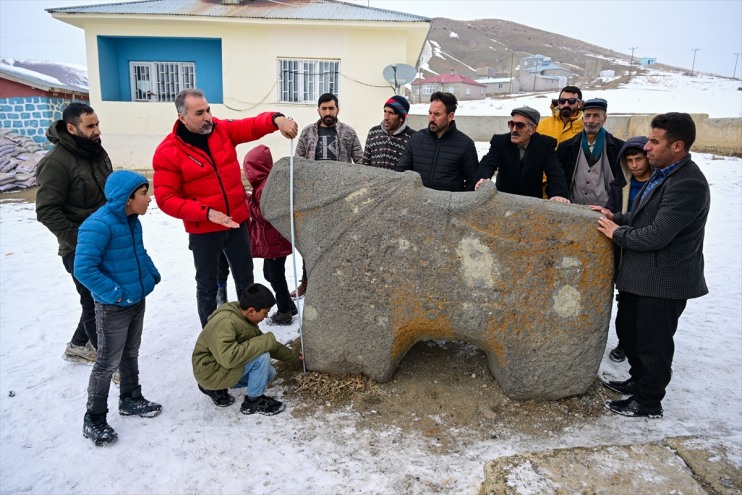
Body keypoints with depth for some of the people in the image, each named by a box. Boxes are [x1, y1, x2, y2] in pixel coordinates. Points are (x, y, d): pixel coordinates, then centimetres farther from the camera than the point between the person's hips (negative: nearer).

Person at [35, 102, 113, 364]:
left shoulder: (98, 152, 6)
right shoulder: (56, 162, -18)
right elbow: (46, 211, -19)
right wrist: (79, 239, -21)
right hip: (80, 249, -8)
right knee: (95, 303, 0)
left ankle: (79, 345, 37)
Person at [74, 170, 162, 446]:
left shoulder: (132, 221, 2)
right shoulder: (98, 225, -26)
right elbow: (83, 269, -26)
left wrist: (153, 274, 6)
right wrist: (115, 293, -23)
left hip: (138, 300, 8)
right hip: (112, 307, -8)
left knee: (131, 354, 22)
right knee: (108, 362, 3)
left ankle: (131, 400, 40)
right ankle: (94, 420, 19)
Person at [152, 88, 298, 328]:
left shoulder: (223, 129, -3)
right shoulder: (168, 152, -15)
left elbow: (253, 125, -12)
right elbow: (166, 199, -16)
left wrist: (276, 119, -35)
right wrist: (207, 212, -25)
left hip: (237, 222, 4)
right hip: (203, 230, -4)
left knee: (245, 278, 17)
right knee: (207, 286, 11)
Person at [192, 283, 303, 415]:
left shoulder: (244, 318, 0)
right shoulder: (225, 323, -30)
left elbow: (268, 345, 12)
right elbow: (229, 357, -41)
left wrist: (294, 355, 16)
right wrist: (266, 341, -32)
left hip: (223, 367, 10)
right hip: (211, 371, -10)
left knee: (269, 373, 10)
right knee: (261, 356, -25)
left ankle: (216, 388, 15)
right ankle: (253, 401, -3)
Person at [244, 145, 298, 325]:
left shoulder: (266, 186, -22)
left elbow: (265, 215, -24)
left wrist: (247, 202, -15)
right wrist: (250, 200, 4)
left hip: (274, 241, -10)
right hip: (273, 240, 10)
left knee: (275, 276, 2)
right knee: (271, 274, 19)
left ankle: (284, 313, 15)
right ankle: (288, 306, 29)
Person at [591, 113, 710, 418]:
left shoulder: (688, 184, -23)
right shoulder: (663, 174, 9)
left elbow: (657, 234, -27)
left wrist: (617, 233, -13)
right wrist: (617, 218, 3)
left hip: (663, 281, -10)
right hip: (640, 275, 10)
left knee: (653, 342, 6)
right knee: (627, 330, 22)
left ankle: (648, 402, 25)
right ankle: (639, 381, 42)